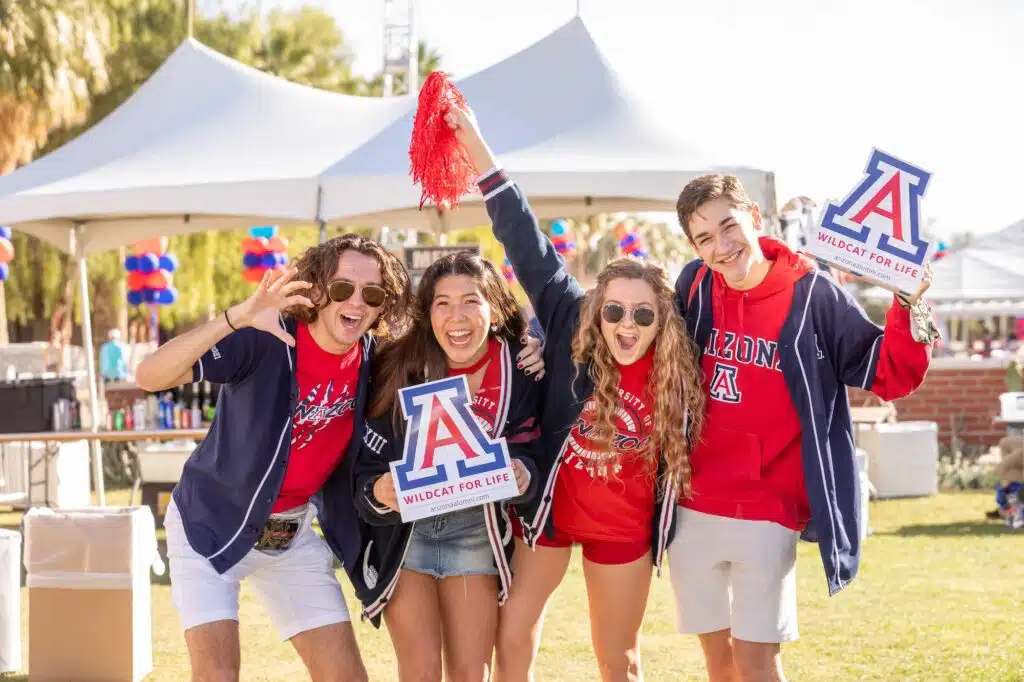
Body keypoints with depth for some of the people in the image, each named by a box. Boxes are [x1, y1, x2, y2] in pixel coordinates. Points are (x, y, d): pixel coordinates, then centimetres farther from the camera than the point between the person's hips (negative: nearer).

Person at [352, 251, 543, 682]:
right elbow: (368, 464, -15)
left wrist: (522, 477, -30)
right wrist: (377, 494, -38)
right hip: (403, 529, -1)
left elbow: (530, 454, -7)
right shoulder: (400, 369, -17)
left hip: (475, 530, 1)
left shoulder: (521, 370, -13)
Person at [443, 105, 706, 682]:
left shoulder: (678, 379, -14)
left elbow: (679, 461, 0)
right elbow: (525, 240, -19)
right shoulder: (573, 330, -14)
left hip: (624, 530, 0)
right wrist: (472, 139, -23)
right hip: (549, 509, 1)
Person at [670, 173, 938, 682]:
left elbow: (891, 375, -6)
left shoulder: (812, 294, -9)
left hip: (766, 511, -4)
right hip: (691, 506, 4)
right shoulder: (694, 286, 2)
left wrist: (908, 306, -20)